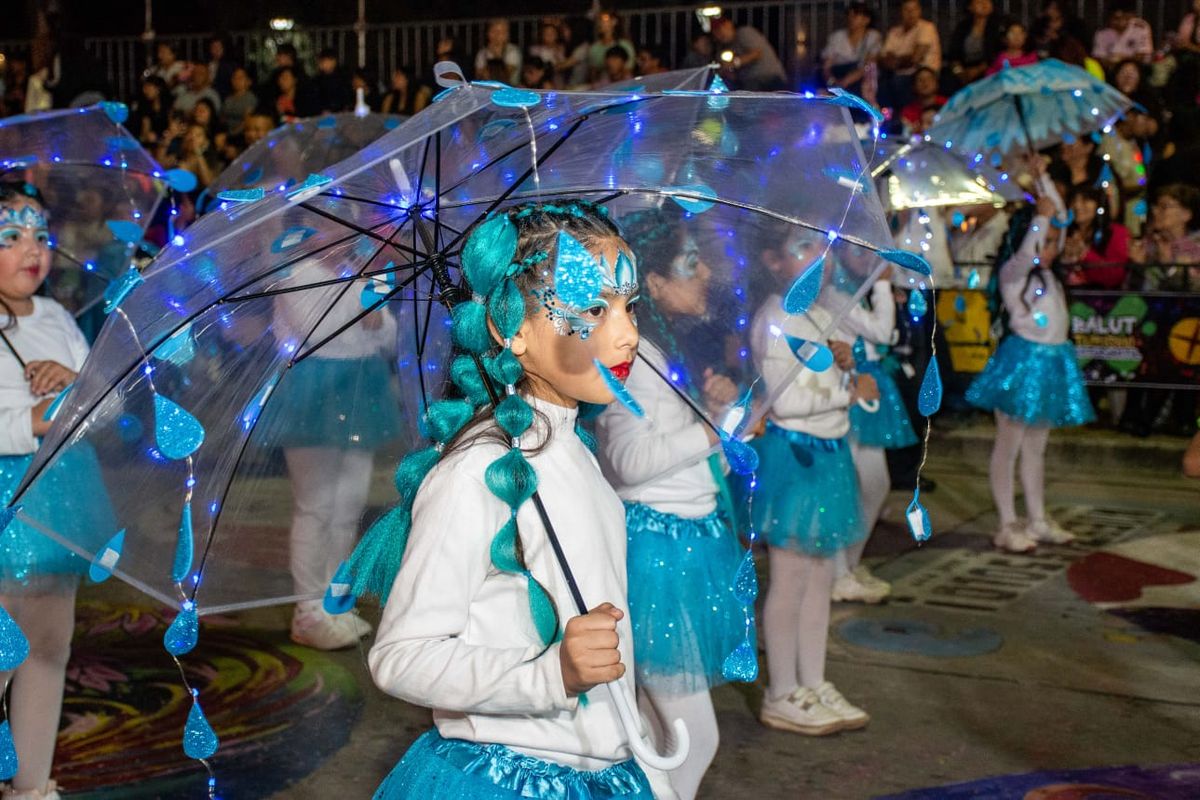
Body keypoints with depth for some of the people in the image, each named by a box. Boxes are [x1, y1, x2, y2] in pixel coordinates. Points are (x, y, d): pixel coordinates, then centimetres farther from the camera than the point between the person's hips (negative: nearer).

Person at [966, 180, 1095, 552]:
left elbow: (1058, 214, 17)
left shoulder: (1047, 272, 11)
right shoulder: (1012, 272, -8)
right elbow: (1026, 253, -32)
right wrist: (1041, 215, -28)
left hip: (1053, 362, 8)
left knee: (1036, 446, 15)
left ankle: (1038, 521, 22)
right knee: (1008, 446, -1)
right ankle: (1008, 526, 2)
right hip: (1023, 361, -8)